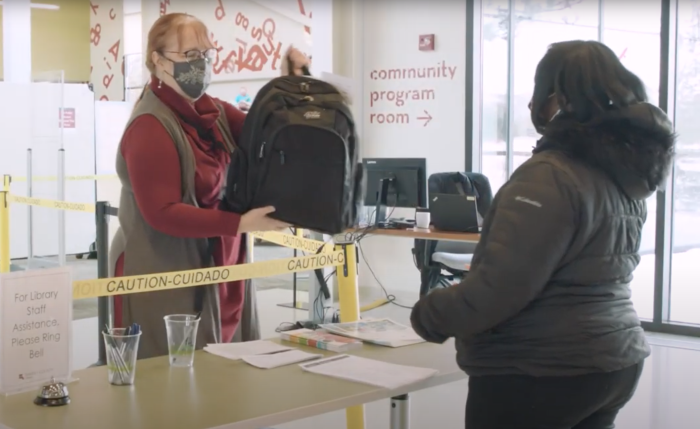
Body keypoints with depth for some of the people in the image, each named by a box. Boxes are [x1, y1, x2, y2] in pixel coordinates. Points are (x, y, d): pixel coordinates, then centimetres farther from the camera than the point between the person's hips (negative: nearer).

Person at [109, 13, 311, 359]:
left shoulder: (211, 112, 8)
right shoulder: (150, 128, -18)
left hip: (205, 270, 8)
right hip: (160, 276, -8)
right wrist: (241, 224, -25)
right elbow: (162, 214, -23)